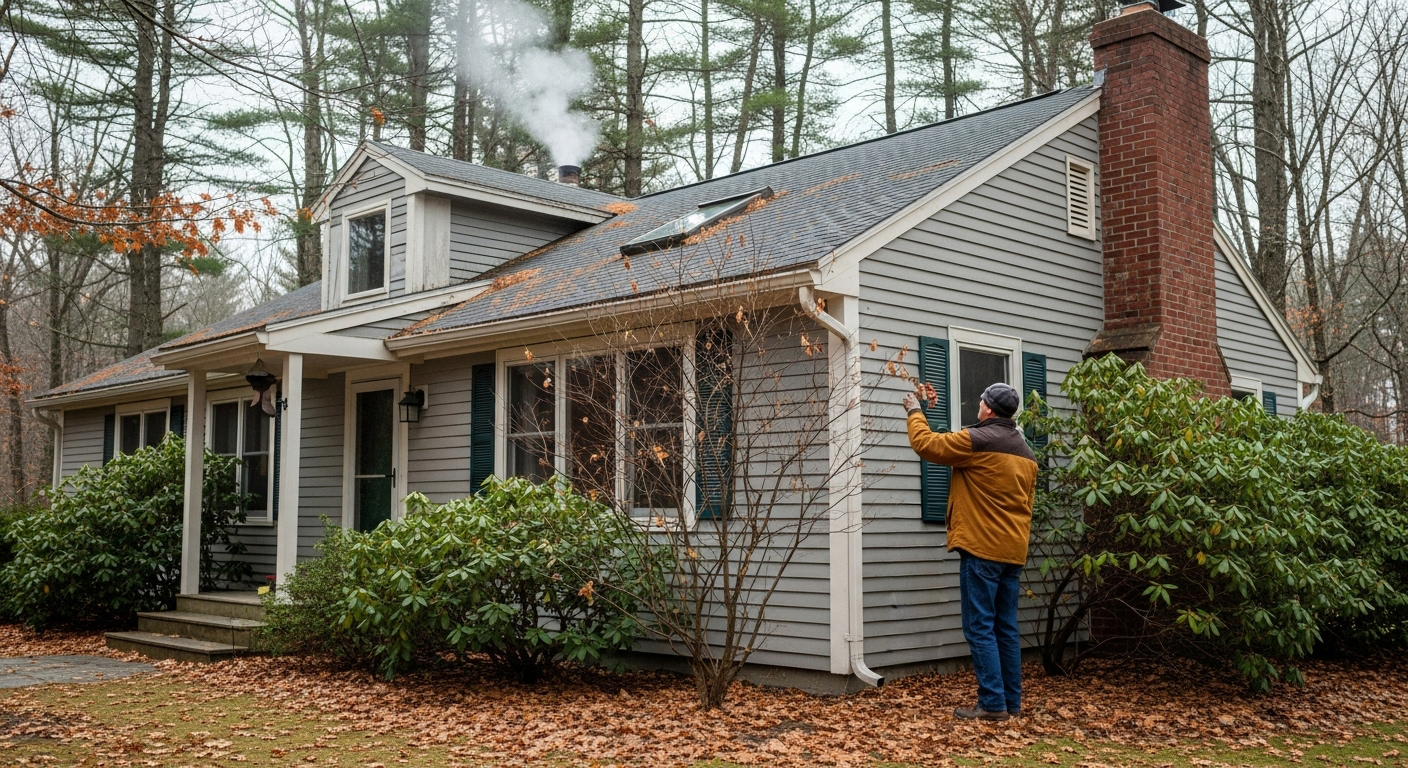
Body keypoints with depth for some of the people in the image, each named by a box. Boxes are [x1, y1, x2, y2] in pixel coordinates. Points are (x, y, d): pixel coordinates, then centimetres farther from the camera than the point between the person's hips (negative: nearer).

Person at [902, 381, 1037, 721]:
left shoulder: (978, 439, -11)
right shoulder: (1025, 451, 15)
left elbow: (925, 443, -6)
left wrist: (915, 412, 11)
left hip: (981, 548, -8)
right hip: (1013, 551, 8)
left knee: (980, 628, -5)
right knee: (1006, 628, 12)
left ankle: (993, 703, -5)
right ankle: (1012, 702, 15)